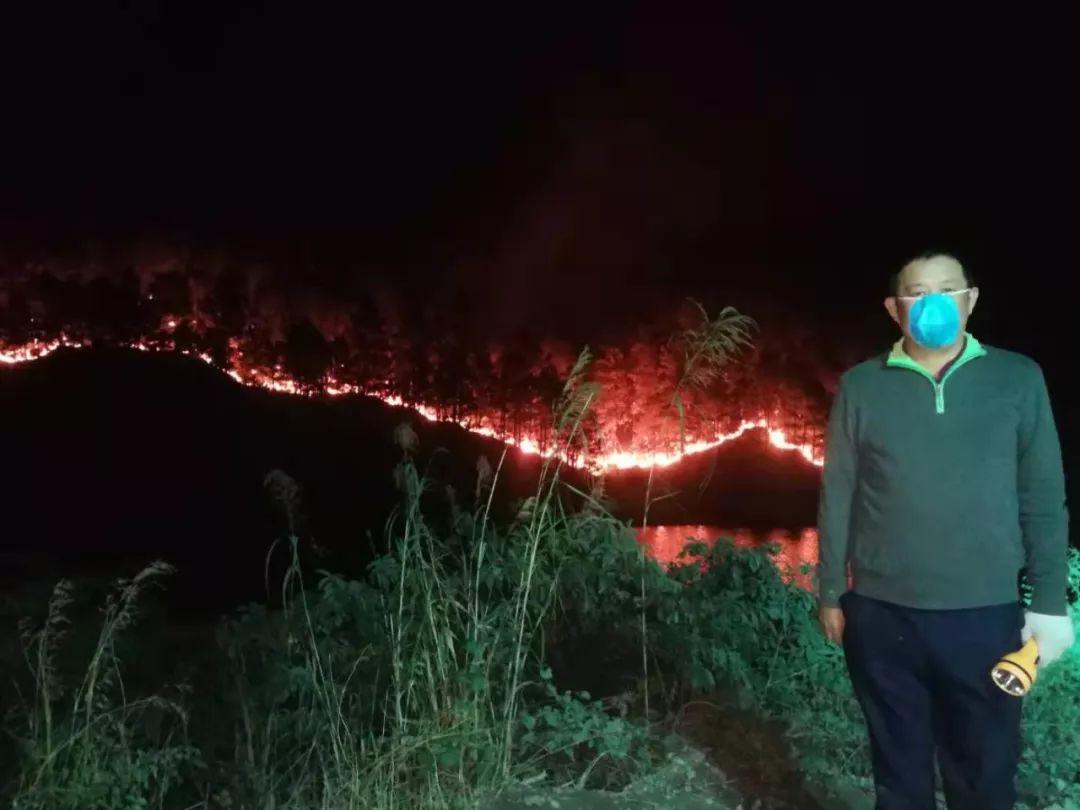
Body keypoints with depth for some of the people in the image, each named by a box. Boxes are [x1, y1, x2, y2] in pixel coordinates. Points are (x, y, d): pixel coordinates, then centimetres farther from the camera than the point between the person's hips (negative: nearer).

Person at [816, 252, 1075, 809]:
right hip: (882, 615, 0)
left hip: (986, 615, 0)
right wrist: (830, 594, 5)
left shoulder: (1018, 379, 2)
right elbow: (838, 497, 4)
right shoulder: (861, 387, 2)